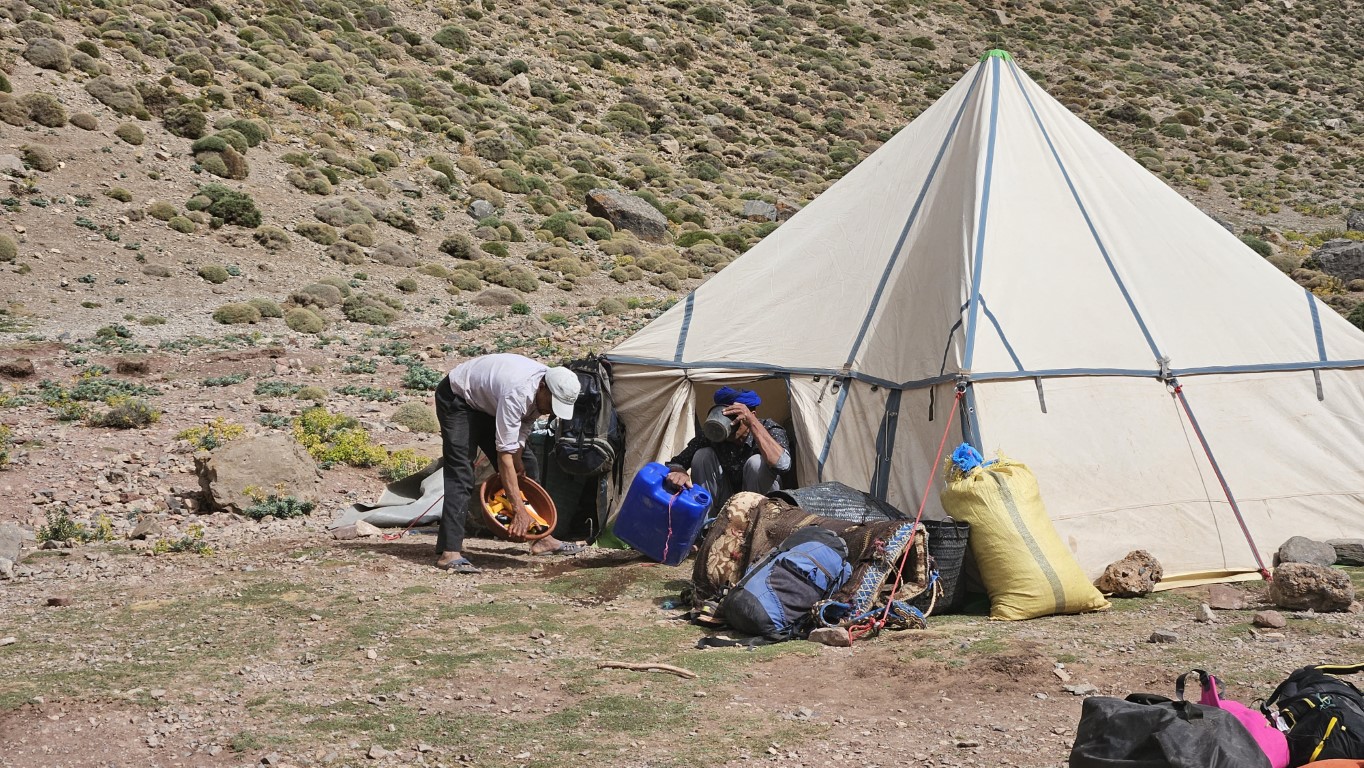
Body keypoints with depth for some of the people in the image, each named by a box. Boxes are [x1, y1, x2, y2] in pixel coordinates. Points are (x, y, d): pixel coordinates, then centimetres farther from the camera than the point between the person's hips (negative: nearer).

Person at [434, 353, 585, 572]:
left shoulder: (547, 390, -16)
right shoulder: (517, 393, -40)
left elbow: (524, 423, 2)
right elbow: (504, 454, -38)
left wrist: (518, 460, -8)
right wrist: (519, 509, -38)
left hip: (487, 402, 9)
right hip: (457, 398, -9)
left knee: (525, 466, 5)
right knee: (460, 473, -21)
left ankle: (540, 538, 12)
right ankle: (449, 552, -27)